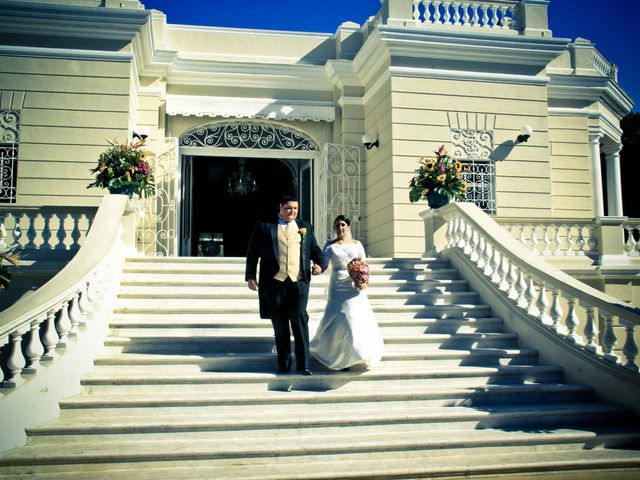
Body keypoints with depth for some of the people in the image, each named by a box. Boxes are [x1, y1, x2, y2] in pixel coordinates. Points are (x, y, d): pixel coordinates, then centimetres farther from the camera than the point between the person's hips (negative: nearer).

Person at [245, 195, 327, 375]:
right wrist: (250, 276, 2)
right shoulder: (264, 226, 8)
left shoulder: (305, 227, 15)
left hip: (299, 281, 1)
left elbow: (315, 250, 17)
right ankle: (283, 363, 17)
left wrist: (321, 264, -4)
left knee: (300, 321, -9)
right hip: (274, 282, 0)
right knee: (280, 325, 6)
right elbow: (252, 252, 8)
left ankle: (303, 364, -5)